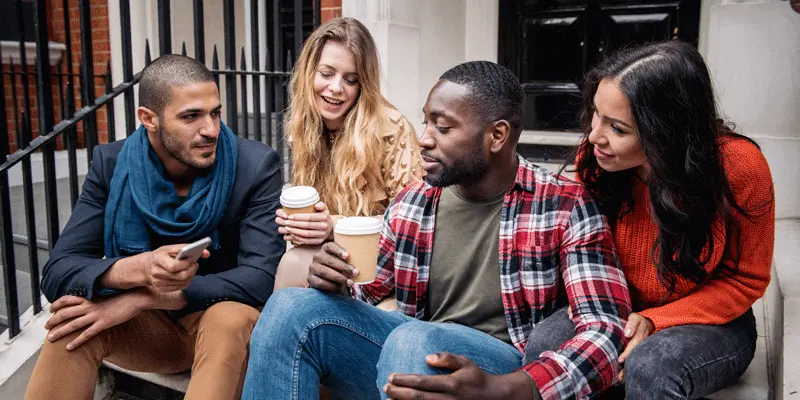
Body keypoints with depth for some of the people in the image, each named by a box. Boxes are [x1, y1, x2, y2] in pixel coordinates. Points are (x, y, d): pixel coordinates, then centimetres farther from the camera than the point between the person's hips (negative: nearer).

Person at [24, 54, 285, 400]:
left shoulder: (256, 165, -17)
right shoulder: (112, 164, -8)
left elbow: (263, 277, -24)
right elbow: (57, 271, -13)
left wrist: (140, 299, -29)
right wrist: (138, 269, -36)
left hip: (228, 324, -2)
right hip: (148, 327, 3)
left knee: (232, 321, -36)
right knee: (74, 321, -27)